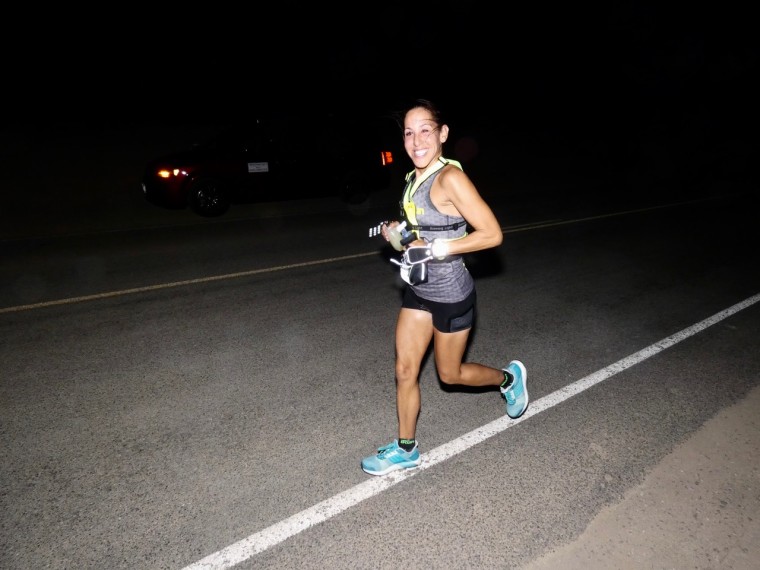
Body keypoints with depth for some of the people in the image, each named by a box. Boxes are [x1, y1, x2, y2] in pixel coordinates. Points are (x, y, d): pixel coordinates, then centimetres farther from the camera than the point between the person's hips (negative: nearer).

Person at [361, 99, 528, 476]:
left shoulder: (450, 178, -22)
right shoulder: (415, 177, 3)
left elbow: (492, 234, -22)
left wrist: (434, 249, -24)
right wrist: (398, 232, 2)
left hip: (449, 294, -7)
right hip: (418, 290, 7)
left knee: (449, 374, 13)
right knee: (405, 370, 10)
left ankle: (509, 378, 41)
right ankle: (405, 449, 27)